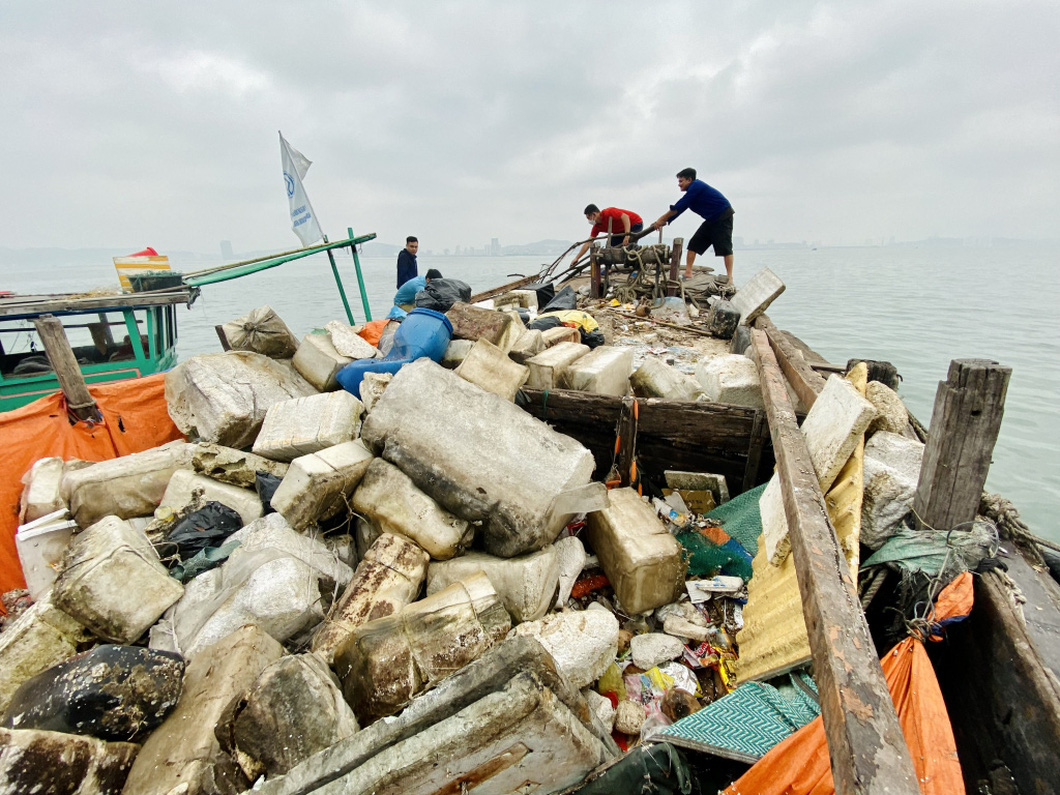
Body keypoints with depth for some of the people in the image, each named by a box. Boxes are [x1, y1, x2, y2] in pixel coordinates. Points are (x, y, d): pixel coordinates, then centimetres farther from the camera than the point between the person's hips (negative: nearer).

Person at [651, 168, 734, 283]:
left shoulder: (696, 186, -18)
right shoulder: (693, 190, 11)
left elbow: (678, 207, -21)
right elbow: (680, 208, 11)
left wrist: (662, 219, -16)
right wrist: (665, 222, 2)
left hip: (723, 217, -10)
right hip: (711, 220, 10)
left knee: (724, 247, -13)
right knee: (694, 244, 3)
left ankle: (729, 277, -12)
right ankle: (688, 273, 4)